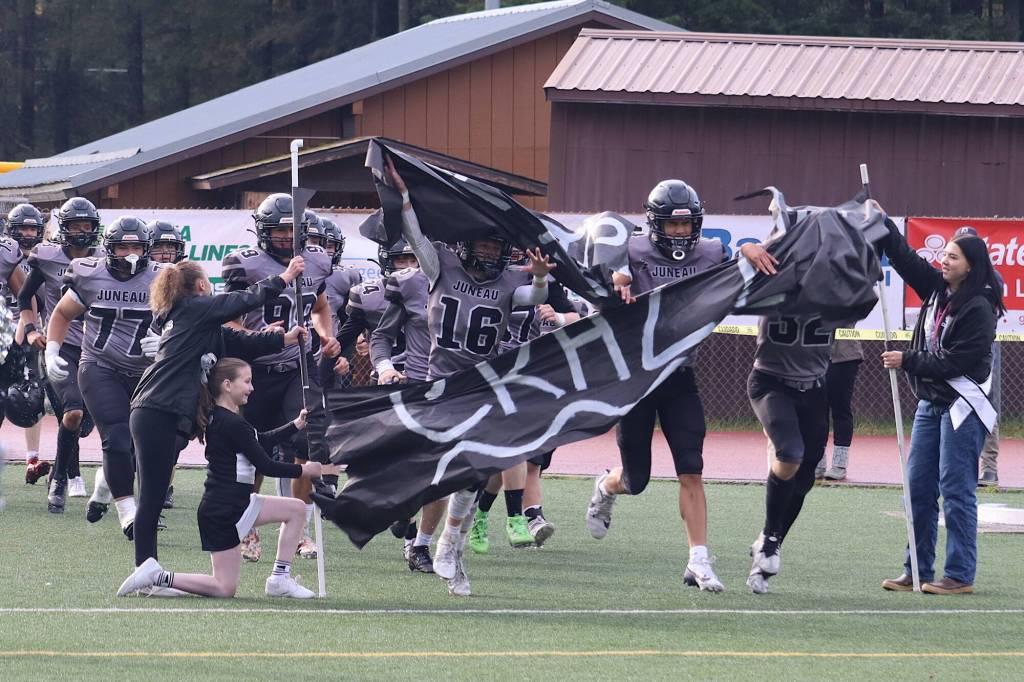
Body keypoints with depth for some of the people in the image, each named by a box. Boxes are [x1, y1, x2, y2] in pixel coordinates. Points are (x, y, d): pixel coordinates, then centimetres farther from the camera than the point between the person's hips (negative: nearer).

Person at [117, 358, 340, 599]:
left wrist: (296, 425, 19)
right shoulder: (232, 424, -20)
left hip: (237, 505, 10)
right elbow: (265, 465, -16)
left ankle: (280, 578, 12)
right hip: (221, 512, -10)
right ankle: (158, 577, -5)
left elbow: (261, 441, 23)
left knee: (296, 509, 14)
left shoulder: (219, 417, 11)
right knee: (225, 588, -7)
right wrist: (303, 470, -5)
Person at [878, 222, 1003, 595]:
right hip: (931, 403, 9)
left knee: (955, 489, -8)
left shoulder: (979, 309, -15)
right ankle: (918, 572, 12)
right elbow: (905, 258, 10)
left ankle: (960, 575, -4)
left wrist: (906, 361, -12)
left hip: (962, 406, -9)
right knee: (918, 487, 7)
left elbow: (953, 362, -18)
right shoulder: (938, 289, 8)